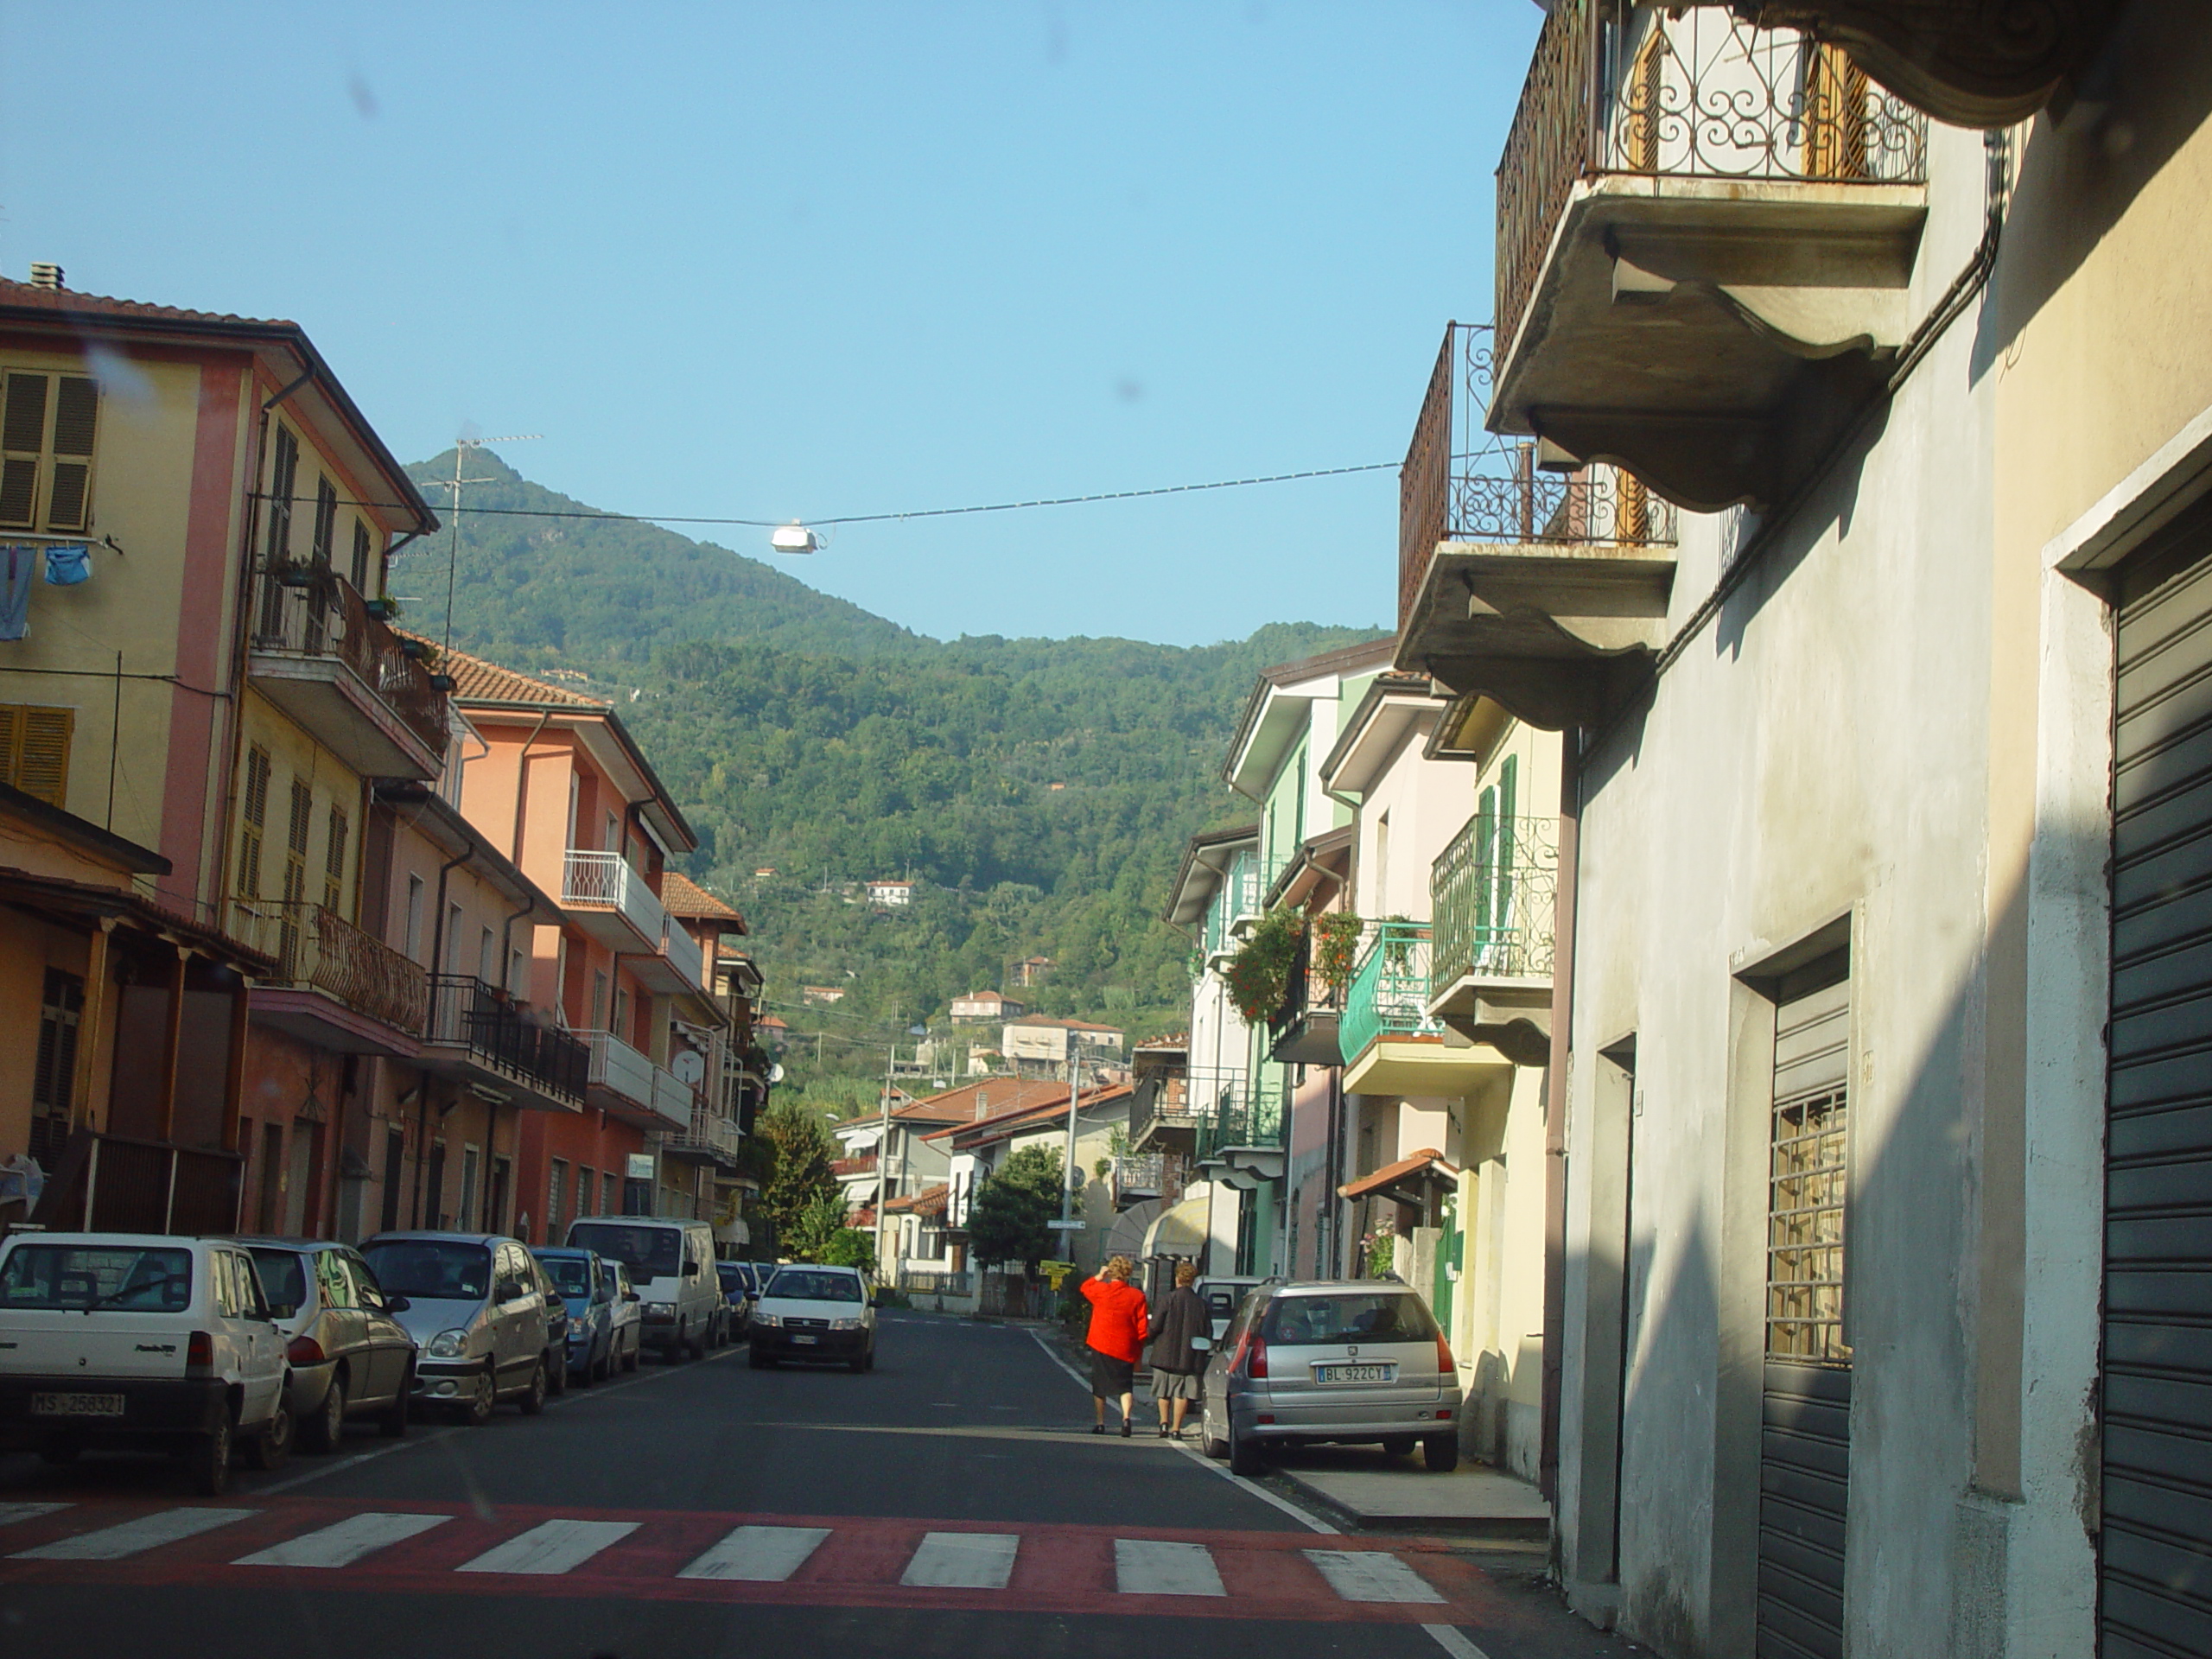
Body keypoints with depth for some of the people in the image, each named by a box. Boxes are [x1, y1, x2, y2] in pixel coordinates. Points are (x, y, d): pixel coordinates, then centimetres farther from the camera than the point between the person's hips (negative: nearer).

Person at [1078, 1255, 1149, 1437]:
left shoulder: (1100, 1290, -6)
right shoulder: (1137, 1296, -5)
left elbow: (1084, 1287, 18)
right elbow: (1142, 1328, -3)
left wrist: (1099, 1276, 27)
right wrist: (1138, 1353, 5)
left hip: (1101, 1347, 0)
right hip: (1125, 1350, 0)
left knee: (1099, 1387, 14)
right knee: (1125, 1387, 1)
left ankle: (1100, 1423, 19)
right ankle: (1126, 1417, -23)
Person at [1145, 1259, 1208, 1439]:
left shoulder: (1170, 1298, -7)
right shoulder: (1201, 1302, 0)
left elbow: (1156, 1326, -8)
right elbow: (1208, 1332, 3)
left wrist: (1151, 1337, 13)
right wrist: (1201, 1352, 18)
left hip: (1166, 1354, -2)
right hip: (1190, 1357, 2)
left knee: (1163, 1391, 12)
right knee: (1182, 1393, 4)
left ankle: (1164, 1423, 2)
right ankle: (1176, 1428, 1)